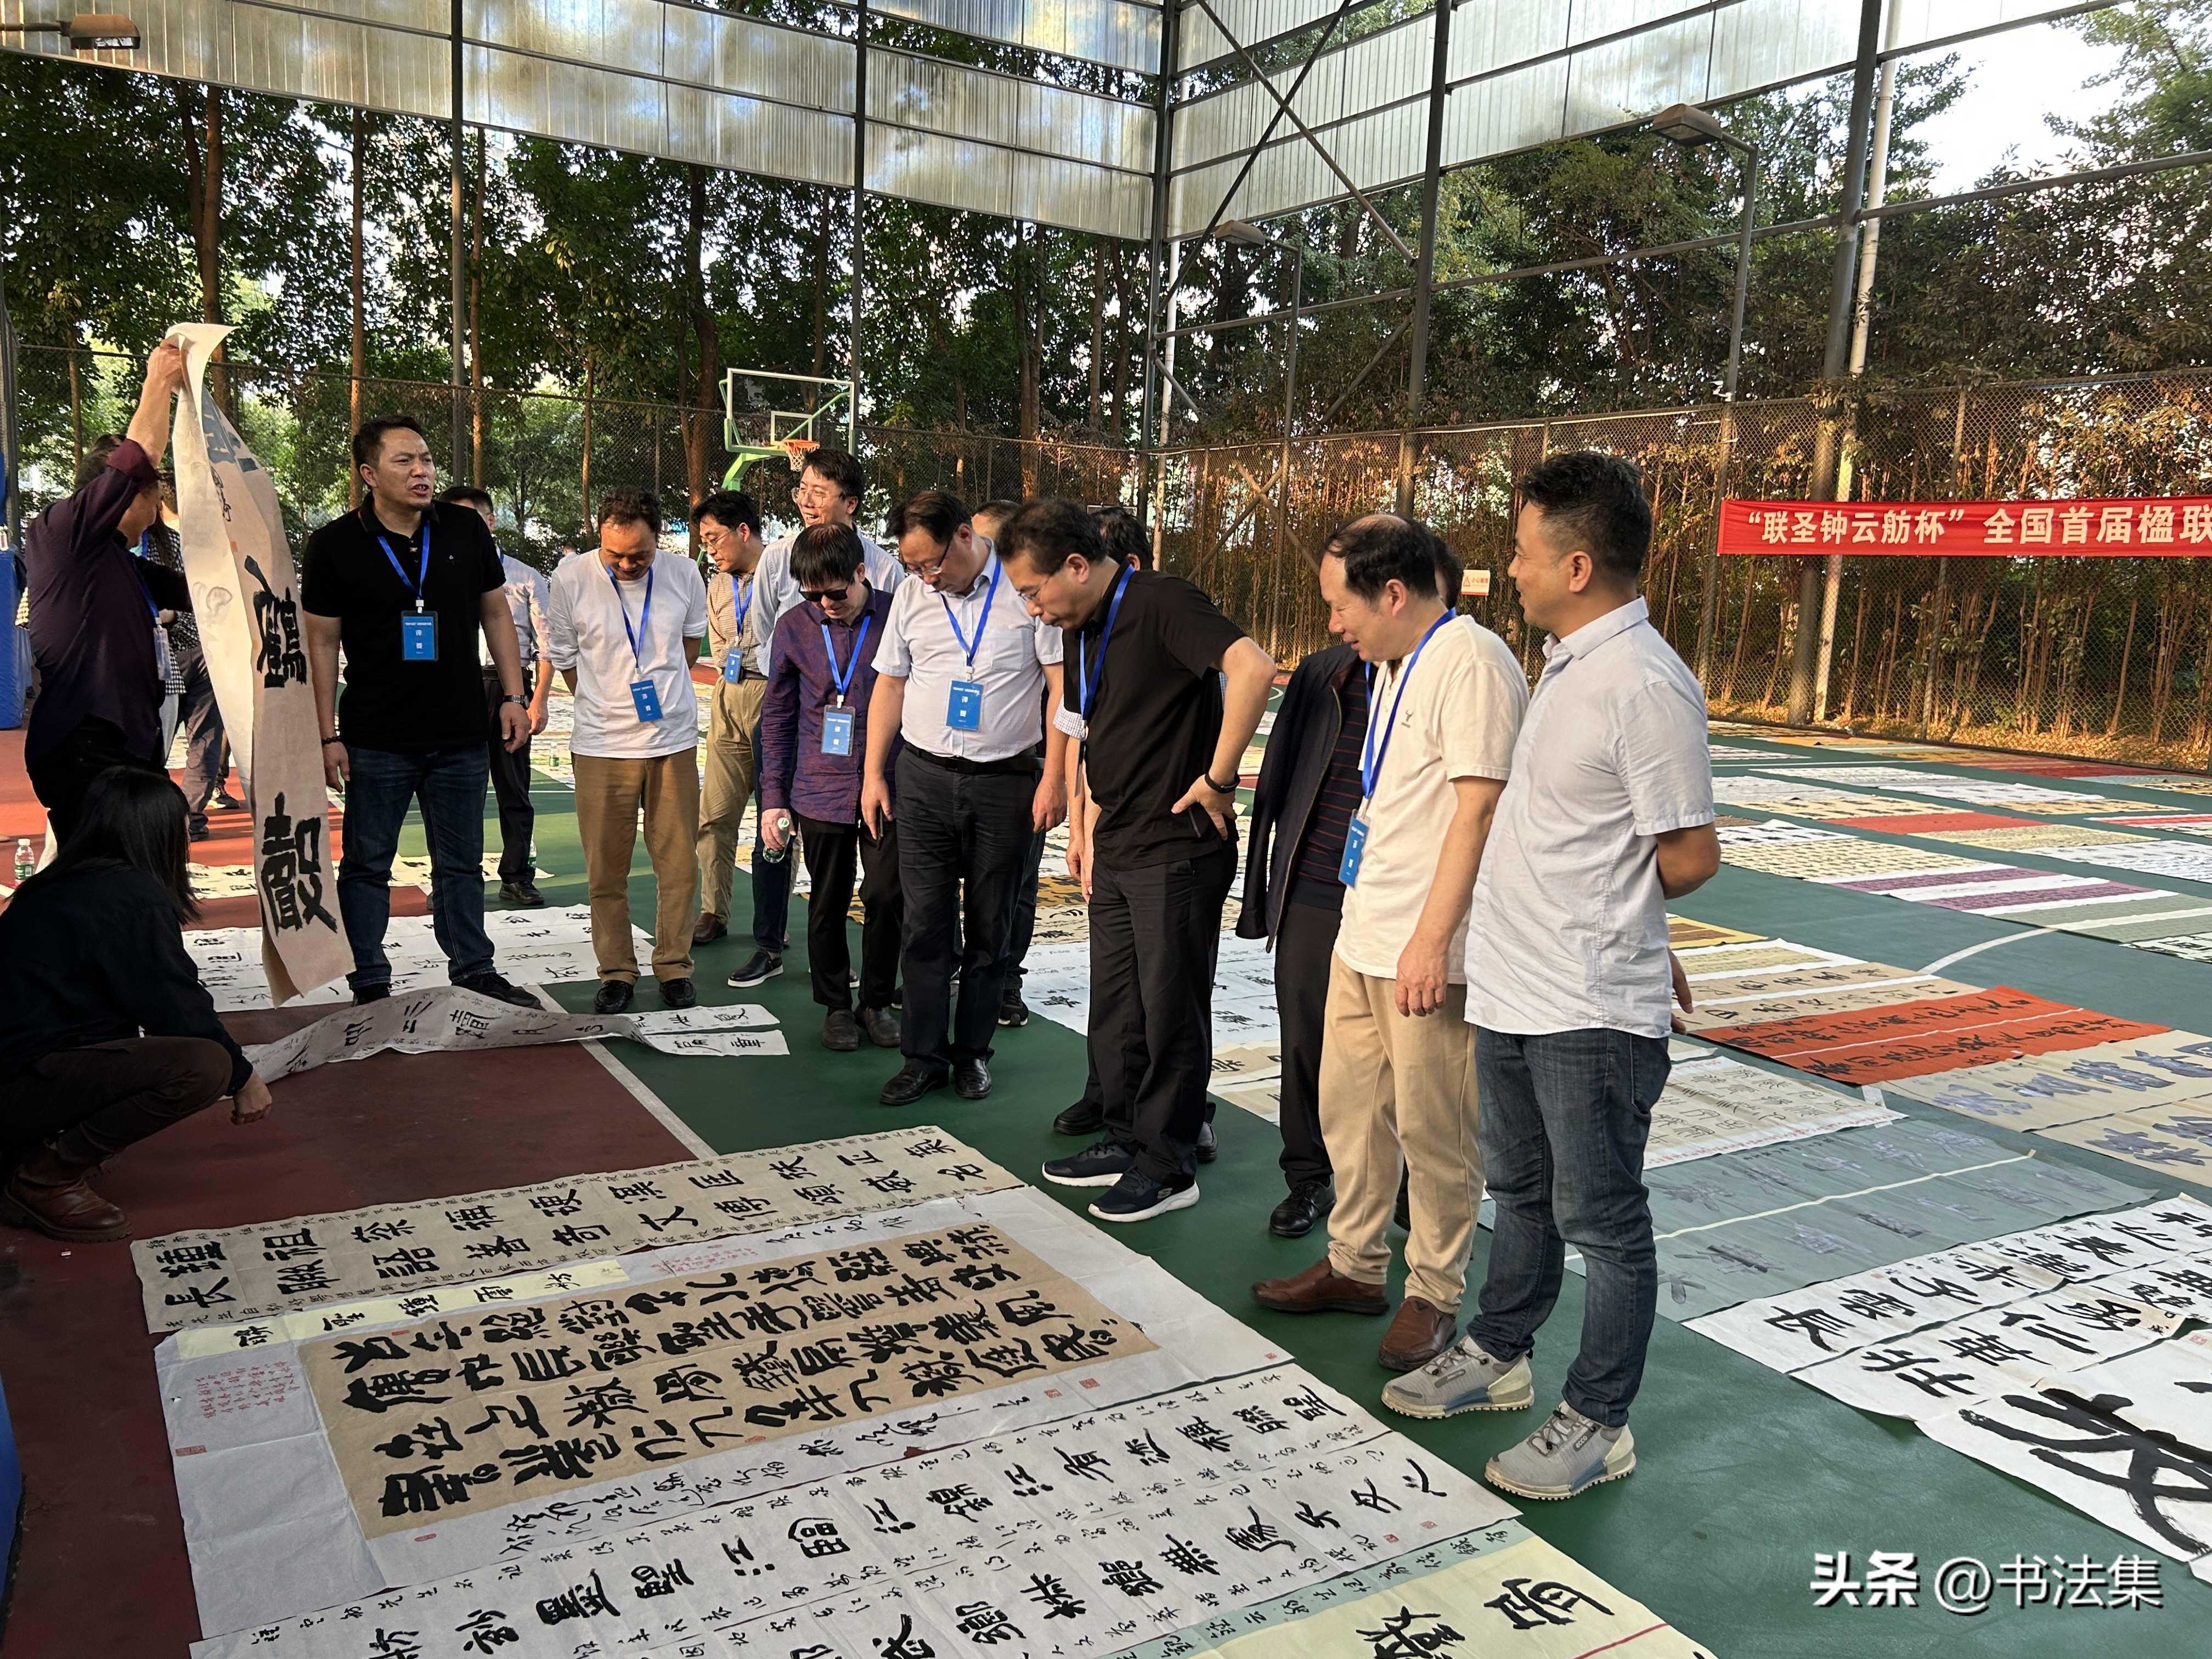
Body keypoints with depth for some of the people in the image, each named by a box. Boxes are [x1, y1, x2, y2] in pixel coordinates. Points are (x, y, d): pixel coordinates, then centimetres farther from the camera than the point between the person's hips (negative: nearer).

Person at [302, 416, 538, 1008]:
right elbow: (321, 643, -3)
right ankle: (370, 986, 18)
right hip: (376, 739, -2)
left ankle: (473, 972, 24)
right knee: (367, 865, 7)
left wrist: (513, 697, 4)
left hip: (461, 735, 3)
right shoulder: (334, 546, -6)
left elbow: (496, 613, 10)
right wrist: (328, 737, -6)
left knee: (462, 863, 13)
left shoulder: (465, 530, 1)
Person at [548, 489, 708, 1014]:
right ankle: (617, 974, 18)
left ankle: (674, 967, 20)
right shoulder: (571, 580, -6)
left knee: (678, 863, 6)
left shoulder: (684, 576, -1)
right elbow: (564, 658, 8)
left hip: (674, 740, 1)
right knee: (606, 870, 5)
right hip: (601, 747, -1)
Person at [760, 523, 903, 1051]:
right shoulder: (794, 628, 1)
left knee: (885, 897, -1)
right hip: (821, 791, 2)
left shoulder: (898, 618, -5)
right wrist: (773, 796, 6)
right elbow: (777, 716, 8)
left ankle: (877, 1002, 19)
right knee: (828, 905, 10)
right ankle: (836, 1004, 27)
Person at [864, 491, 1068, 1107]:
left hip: (1005, 780, -3)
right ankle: (924, 1056, 13)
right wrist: (874, 775, 10)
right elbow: (890, 686, 13)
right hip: (923, 777, 3)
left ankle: (972, 1051, 21)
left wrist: (1054, 777, -11)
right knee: (924, 922, 3)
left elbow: (1063, 687, -6)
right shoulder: (911, 595, 6)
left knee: (990, 926, 8)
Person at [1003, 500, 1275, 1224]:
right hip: (1115, 853, 9)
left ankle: (1168, 1168, 16)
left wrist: (1217, 780, -26)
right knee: (1115, 1007, 16)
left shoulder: (1160, 604, -16)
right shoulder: (1081, 633, 12)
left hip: (1177, 849, -9)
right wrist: (1089, 831, 15)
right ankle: (1126, 1141, 32)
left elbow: (1253, 668, -32)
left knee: (1171, 1010, 3)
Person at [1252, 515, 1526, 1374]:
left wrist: (1431, 939, -23)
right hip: (1364, 935, 10)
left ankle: (1433, 1294, 18)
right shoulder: (1391, 667, 15)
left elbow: (1477, 811, -21)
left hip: (1429, 951, -9)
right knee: (1349, 1106, 16)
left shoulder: (1471, 664, -15)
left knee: (1432, 1129, 2)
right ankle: (1354, 1264, 31)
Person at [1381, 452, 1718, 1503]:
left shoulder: (1644, 686, -21)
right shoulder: (1567, 664, 9)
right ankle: (1496, 1356, 42)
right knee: (1520, 1192, 24)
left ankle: (1597, 1423, 23)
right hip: (1514, 991, 9)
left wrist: (1603, 912, -2)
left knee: (1601, 1222, 7)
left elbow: (1691, 856, -17)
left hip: (1592, 1014, -9)